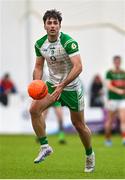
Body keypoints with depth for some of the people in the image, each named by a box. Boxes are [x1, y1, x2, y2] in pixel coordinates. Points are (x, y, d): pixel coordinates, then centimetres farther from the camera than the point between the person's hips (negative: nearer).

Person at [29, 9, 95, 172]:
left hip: (71, 87, -5)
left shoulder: (68, 42, -23)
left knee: (78, 124, 4)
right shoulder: (40, 44, -4)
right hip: (52, 84, 5)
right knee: (34, 109, -18)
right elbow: (38, 67, 9)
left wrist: (62, 85, -39)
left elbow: (78, 67, -31)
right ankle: (45, 146, -6)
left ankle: (90, 154, 29)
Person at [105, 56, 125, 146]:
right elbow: (108, 85, -13)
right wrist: (118, 90, -27)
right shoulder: (109, 73, -2)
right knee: (110, 121, 6)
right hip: (112, 99, -2)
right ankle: (108, 139, 23)